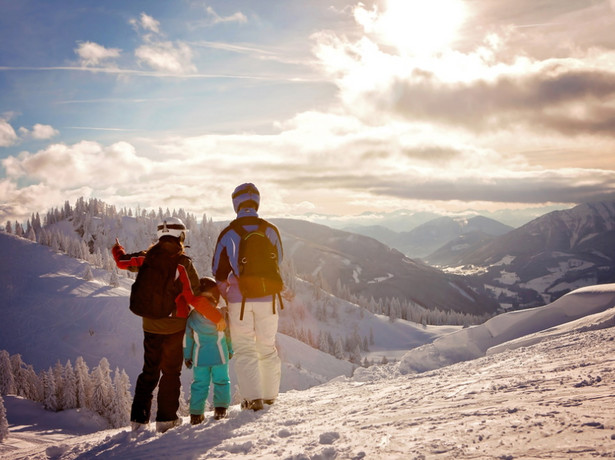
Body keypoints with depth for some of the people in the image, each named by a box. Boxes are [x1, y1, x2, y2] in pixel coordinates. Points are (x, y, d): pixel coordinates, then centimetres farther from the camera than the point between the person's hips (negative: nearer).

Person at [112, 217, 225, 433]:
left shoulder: (147, 258, -3)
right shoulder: (183, 263, -15)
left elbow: (123, 261, 15)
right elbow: (196, 297, -17)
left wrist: (117, 249, 38)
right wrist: (217, 317, -8)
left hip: (150, 326, 4)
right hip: (175, 326, -4)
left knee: (149, 372, 15)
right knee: (171, 372, 9)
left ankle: (139, 418, 13)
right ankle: (166, 418, 10)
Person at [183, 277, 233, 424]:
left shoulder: (192, 316, -2)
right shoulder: (222, 313, -6)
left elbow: (187, 338, 3)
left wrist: (187, 356, 13)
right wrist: (230, 350, 16)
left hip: (200, 357, 1)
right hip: (220, 355, -1)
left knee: (199, 384, 8)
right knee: (221, 380, 12)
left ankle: (196, 413, 6)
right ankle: (221, 407, 10)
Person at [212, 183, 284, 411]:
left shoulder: (228, 233, -6)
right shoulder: (270, 230, -1)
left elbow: (219, 270, -1)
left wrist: (226, 296, 13)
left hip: (239, 299, -2)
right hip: (266, 298, 2)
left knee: (245, 349, 6)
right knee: (267, 347, 15)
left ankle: (253, 397, -3)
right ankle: (270, 394, 22)